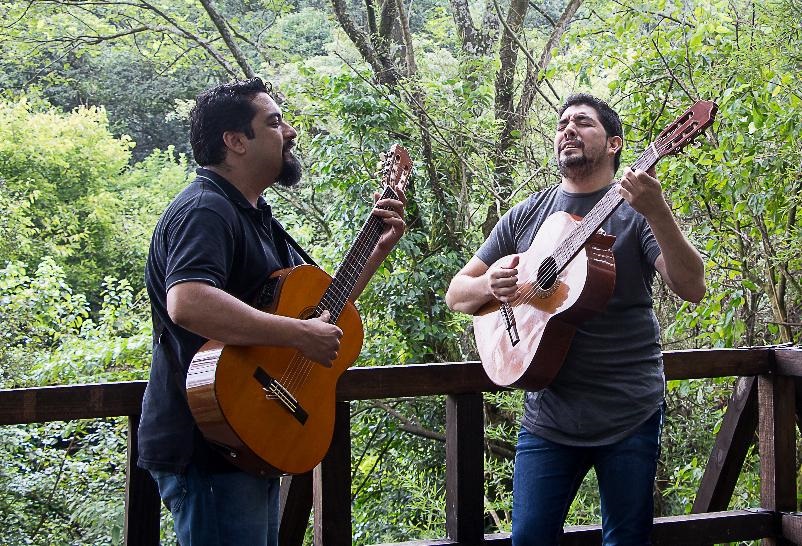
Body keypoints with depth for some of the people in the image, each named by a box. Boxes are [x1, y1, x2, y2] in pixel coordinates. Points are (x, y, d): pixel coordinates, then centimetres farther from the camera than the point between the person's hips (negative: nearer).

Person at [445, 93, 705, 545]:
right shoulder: (525, 216, 9)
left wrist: (657, 212, -29)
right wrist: (491, 284, -12)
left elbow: (692, 288, -15)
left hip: (629, 415, -2)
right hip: (548, 416, 2)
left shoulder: (634, 209, -1)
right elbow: (456, 294, 11)